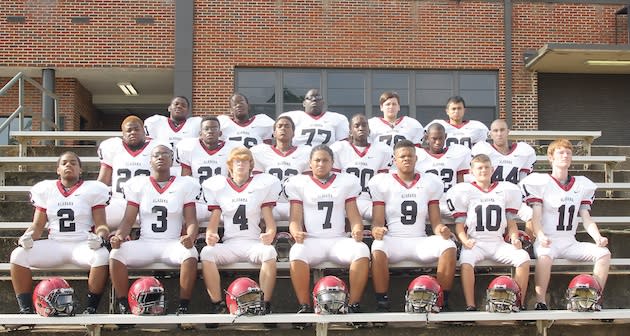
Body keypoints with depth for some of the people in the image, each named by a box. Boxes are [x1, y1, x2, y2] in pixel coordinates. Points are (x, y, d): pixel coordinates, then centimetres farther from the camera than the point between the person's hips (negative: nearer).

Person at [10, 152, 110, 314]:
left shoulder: (92, 190, 6)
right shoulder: (46, 190, 15)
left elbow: (101, 225, 2)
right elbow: (38, 225, 13)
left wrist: (99, 237, -22)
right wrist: (27, 237, -10)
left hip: (83, 244, -3)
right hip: (54, 244, 3)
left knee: (101, 256, -36)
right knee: (18, 255, -21)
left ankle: (91, 308, -25)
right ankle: (26, 309, -14)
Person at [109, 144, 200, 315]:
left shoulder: (185, 185, 7)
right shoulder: (138, 184, 11)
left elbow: (191, 220, 2)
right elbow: (128, 220, 8)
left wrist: (190, 237, -22)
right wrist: (119, 235, -15)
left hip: (173, 243, -1)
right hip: (145, 242, 1)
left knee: (190, 254, -35)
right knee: (116, 254, -28)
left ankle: (183, 308, -24)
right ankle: (123, 308, -15)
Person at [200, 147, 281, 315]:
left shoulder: (262, 184, 11)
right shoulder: (218, 186, 15)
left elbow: (269, 220, 8)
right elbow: (214, 220, 12)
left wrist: (270, 234, -15)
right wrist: (210, 235, -11)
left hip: (254, 242, -1)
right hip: (229, 243, 1)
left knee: (269, 252, -35)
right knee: (206, 252, -30)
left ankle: (266, 305, -27)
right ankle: (217, 305, -23)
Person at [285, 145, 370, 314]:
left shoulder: (346, 182, 18)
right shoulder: (300, 183, 15)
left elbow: (354, 216, 13)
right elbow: (295, 219, 8)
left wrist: (357, 230, -11)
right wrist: (297, 232, -16)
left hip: (339, 240, 1)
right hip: (312, 241, -1)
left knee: (362, 250, -31)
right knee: (297, 253, -36)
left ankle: (353, 305, -24)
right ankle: (305, 306, -25)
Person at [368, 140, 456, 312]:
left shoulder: (431, 183, 13)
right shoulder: (382, 182, 6)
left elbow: (435, 222, 10)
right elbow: (378, 221, 2)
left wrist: (441, 229, -15)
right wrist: (377, 230, -23)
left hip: (420, 240, 2)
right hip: (393, 240, -2)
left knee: (449, 247, -27)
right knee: (378, 250, -36)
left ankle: (443, 301, -16)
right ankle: (382, 303, -22)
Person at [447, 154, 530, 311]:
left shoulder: (505, 190, 15)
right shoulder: (465, 191, 8)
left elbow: (511, 222, 16)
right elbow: (459, 225, 4)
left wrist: (514, 238, -3)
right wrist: (465, 240, -15)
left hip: (498, 242, 2)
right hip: (475, 243, -2)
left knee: (523, 258, -24)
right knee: (466, 261, -35)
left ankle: (519, 303, -15)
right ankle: (470, 306, -29)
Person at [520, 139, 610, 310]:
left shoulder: (582, 185, 15)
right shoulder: (541, 182, 0)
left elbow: (586, 219, 11)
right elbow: (535, 218, -7)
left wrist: (598, 237, -8)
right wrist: (541, 236, -27)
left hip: (570, 243, 5)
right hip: (547, 241, -5)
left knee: (603, 253, -18)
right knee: (545, 255, -38)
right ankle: (540, 303, -28)